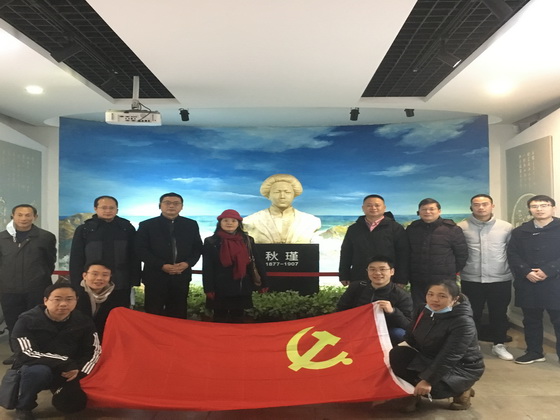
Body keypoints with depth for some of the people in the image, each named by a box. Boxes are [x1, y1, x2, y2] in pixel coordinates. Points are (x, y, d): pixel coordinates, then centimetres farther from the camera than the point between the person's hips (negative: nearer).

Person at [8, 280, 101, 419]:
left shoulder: (83, 321, -7)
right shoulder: (27, 320, -16)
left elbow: (94, 350, -2)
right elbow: (27, 353, -25)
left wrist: (79, 370, -20)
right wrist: (66, 363, -29)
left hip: (67, 374, 4)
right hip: (31, 371, -4)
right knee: (39, 370, -34)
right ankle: (23, 408, -6)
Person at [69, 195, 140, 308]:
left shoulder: (127, 228, 5)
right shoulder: (84, 229, 3)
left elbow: (134, 256, 6)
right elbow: (76, 259, 3)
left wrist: (134, 281, -1)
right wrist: (77, 285, -3)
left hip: (121, 286, 1)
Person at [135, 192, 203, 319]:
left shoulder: (191, 225, 8)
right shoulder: (147, 225, 2)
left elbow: (198, 248, 10)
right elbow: (141, 250, -5)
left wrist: (187, 263, -10)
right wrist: (162, 266, -15)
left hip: (181, 276, 2)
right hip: (155, 276, -2)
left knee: (178, 314, 8)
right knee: (153, 314, 3)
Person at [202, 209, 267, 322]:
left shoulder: (248, 240, 5)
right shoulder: (211, 242, -2)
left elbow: (258, 262, 3)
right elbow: (207, 268, -5)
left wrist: (263, 283, -1)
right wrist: (208, 289, -11)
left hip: (242, 288, 2)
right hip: (220, 288, -2)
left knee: (238, 317, 13)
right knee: (220, 317, 9)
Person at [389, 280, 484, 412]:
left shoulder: (463, 323, -26)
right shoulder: (423, 311, -5)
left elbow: (448, 358, -32)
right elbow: (410, 338, 2)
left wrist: (428, 380, -35)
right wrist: (401, 347, -18)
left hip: (462, 366, -6)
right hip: (429, 358, 6)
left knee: (429, 388, -31)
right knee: (397, 355, -17)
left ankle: (461, 390, -1)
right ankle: (414, 391, 2)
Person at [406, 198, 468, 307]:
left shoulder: (452, 229, -2)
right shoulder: (411, 229, 8)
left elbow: (462, 254, 3)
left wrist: (451, 272, 5)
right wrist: (409, 274, 11)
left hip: (444, 283, -3)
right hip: (417, 283, 3)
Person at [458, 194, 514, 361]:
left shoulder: (506, 227, 2)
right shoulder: (460, 227, -3)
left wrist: (513, 272, 3)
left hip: (500, 280, 1)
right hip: (470, 280, -1)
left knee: (499, 314, 11)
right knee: (471, 314, 9)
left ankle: (499, 345, 28)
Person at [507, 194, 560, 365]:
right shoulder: (520, 231, 12)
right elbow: (512, 255, 5)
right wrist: (526, 272, -10)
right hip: (527, 284, 3)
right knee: (531, 320, 13)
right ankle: (534, 352, 27)